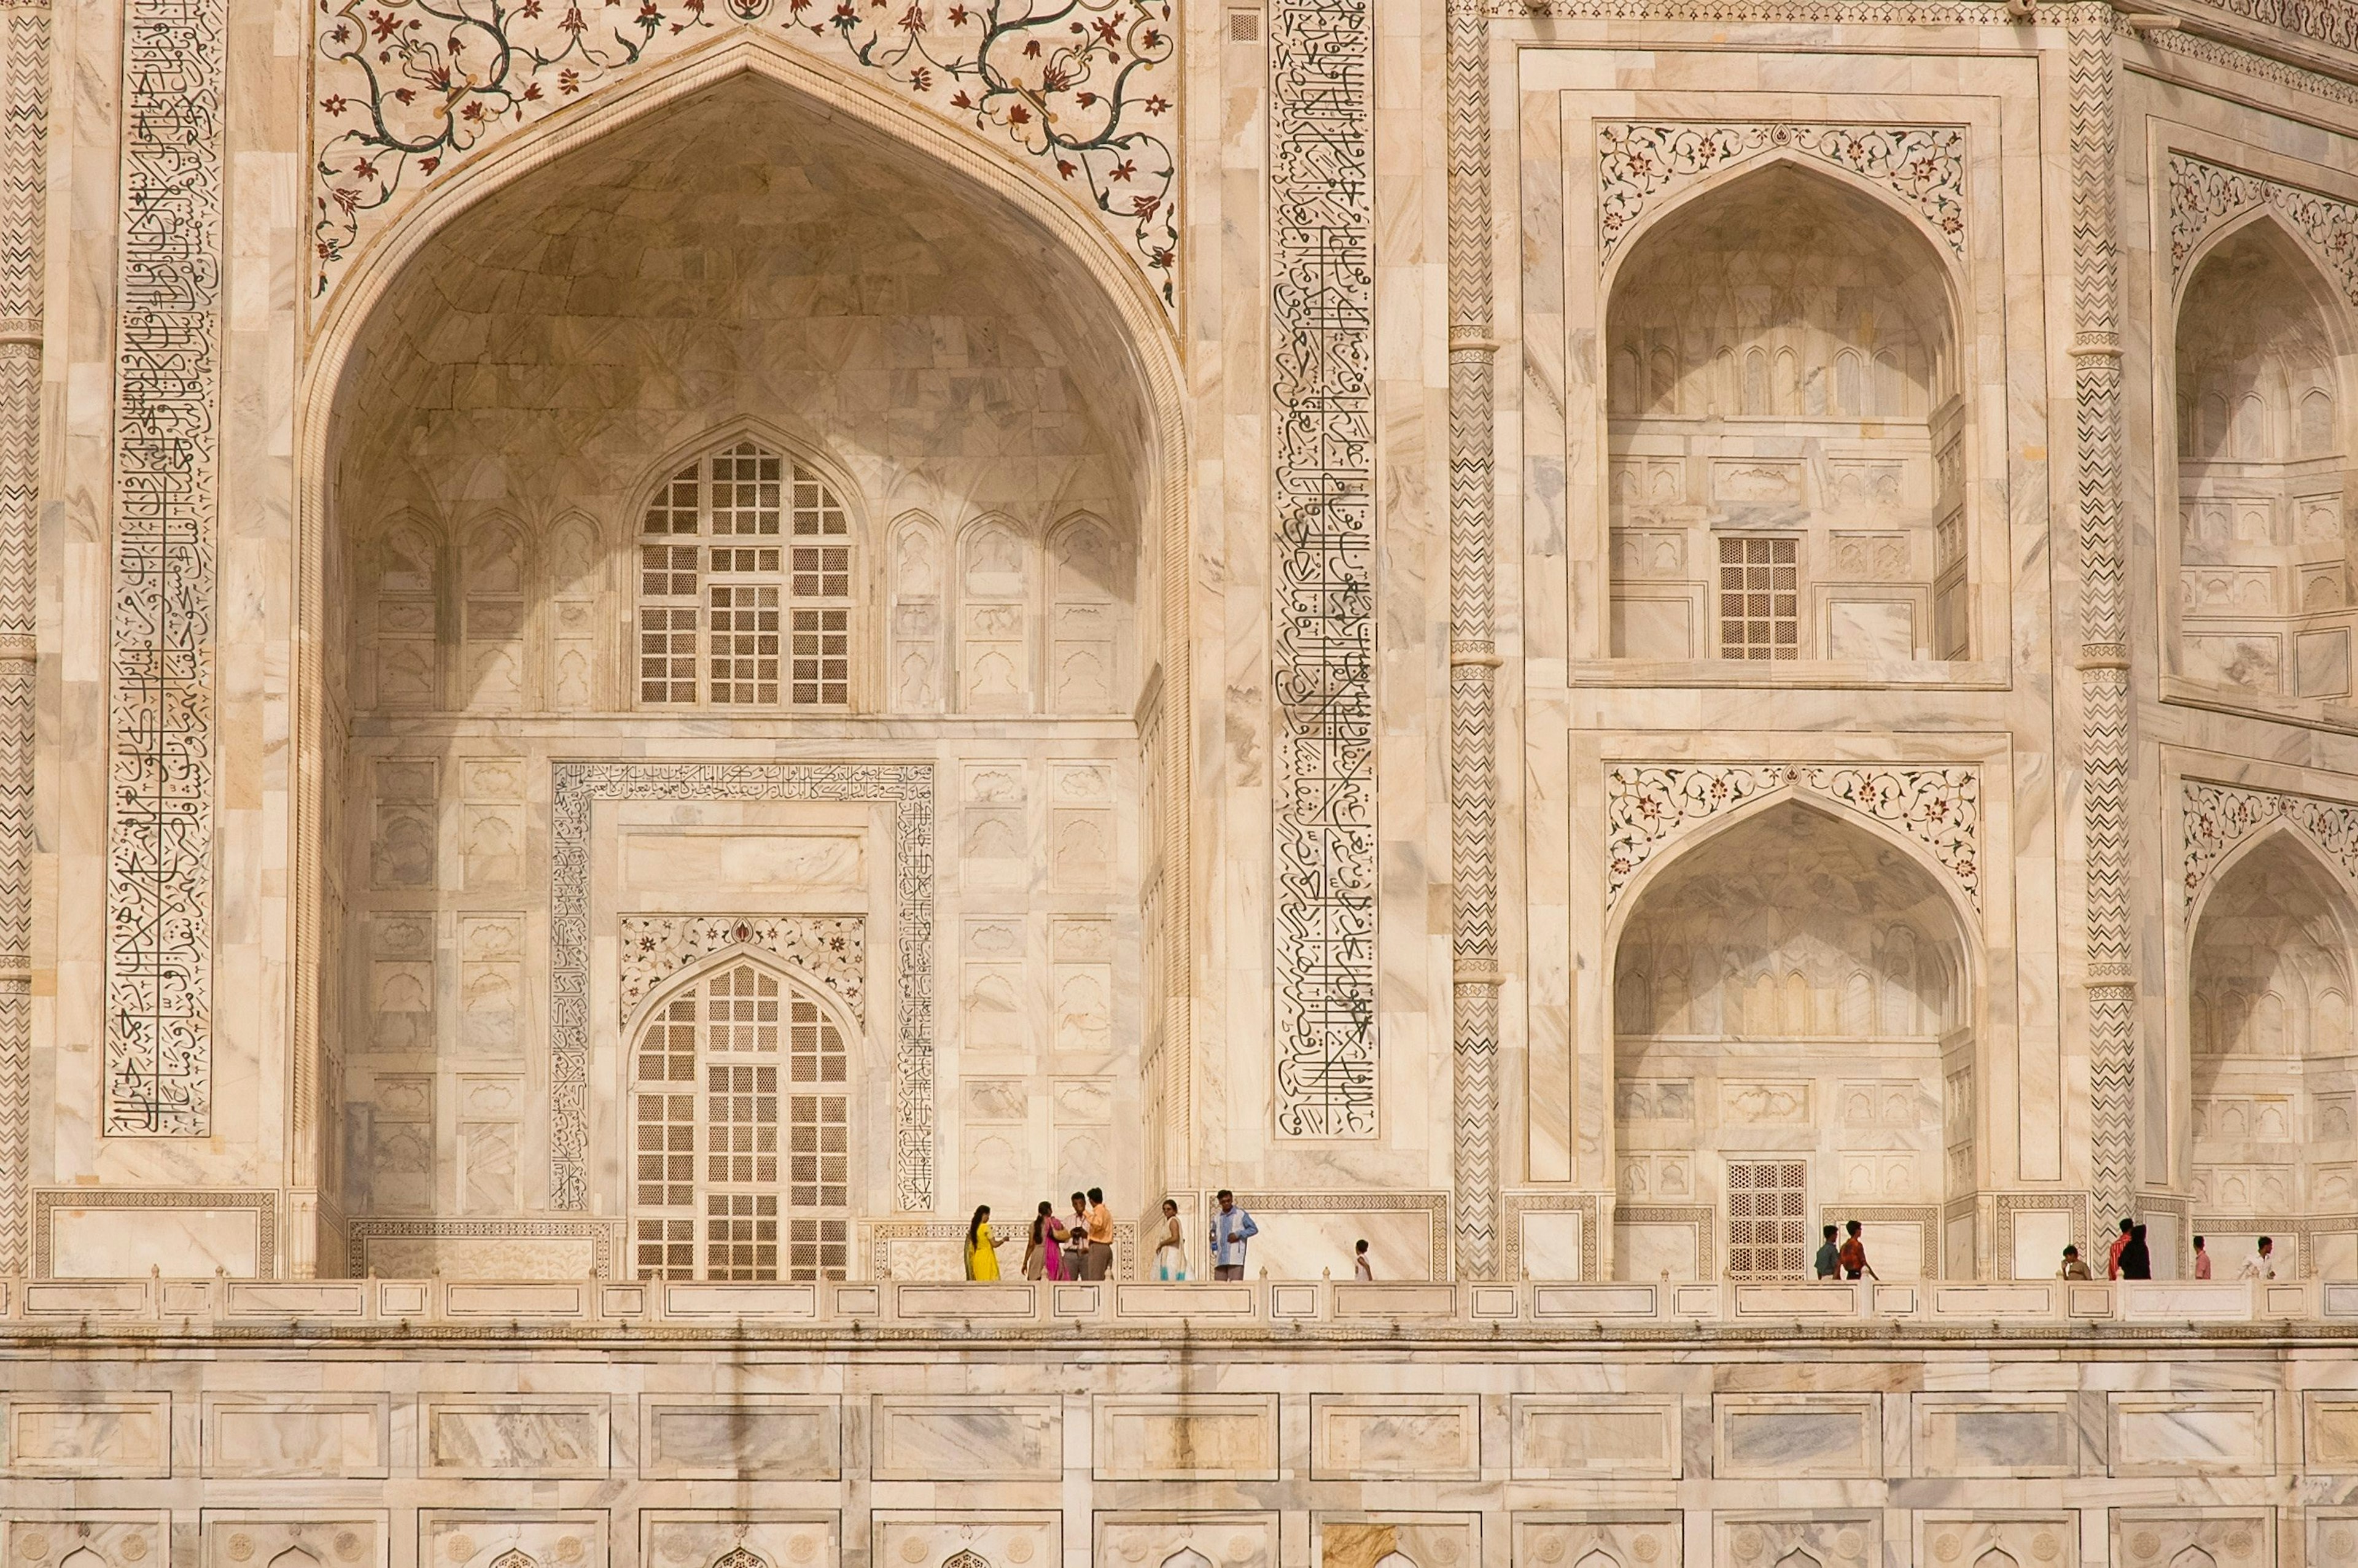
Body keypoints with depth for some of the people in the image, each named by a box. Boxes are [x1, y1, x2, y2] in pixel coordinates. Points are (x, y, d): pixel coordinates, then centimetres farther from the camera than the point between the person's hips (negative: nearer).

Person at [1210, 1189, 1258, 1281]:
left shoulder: (1241, 1214, 5)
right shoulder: (1217, 1218, 18)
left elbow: (1254, 1229, 4)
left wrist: (1238, 1234, -8)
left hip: (1236, 1259, -4)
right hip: (1221, 1259, 5)